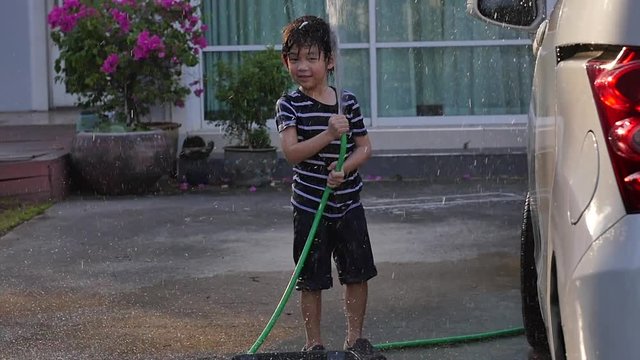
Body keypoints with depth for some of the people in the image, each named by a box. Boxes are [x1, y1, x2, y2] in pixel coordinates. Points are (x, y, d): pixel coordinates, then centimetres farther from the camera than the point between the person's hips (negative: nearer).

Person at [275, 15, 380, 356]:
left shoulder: (348, 102, 1)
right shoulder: (289, 105, -7)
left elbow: (365, 147, 3)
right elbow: (291, 152, -18)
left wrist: (344, 168, -16)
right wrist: (329, 134, -30)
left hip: (348, 202, 3)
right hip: (309, 206, -3)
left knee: (358, 273, 9)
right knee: (311, 279, 4)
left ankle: (355, 337, 24)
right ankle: (314, 343, 16)